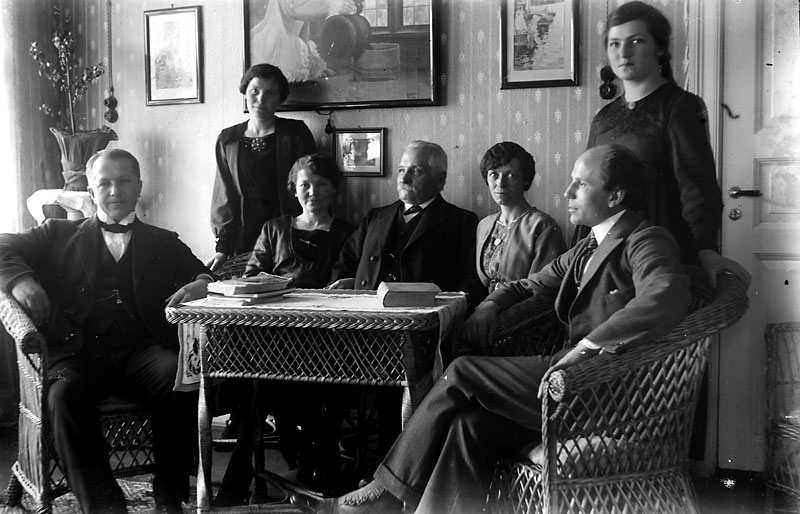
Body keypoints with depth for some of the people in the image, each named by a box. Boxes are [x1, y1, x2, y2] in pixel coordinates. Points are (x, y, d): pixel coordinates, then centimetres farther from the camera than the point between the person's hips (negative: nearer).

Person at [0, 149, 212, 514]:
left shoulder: (164, 243, 25)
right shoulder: (60, 234, 23)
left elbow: (204, 276, 18)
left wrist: (202, 285, -7)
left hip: (142, 350, 0)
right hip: (80, 352, 0)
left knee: (181, 380, -31)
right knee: (65, 395, -33)